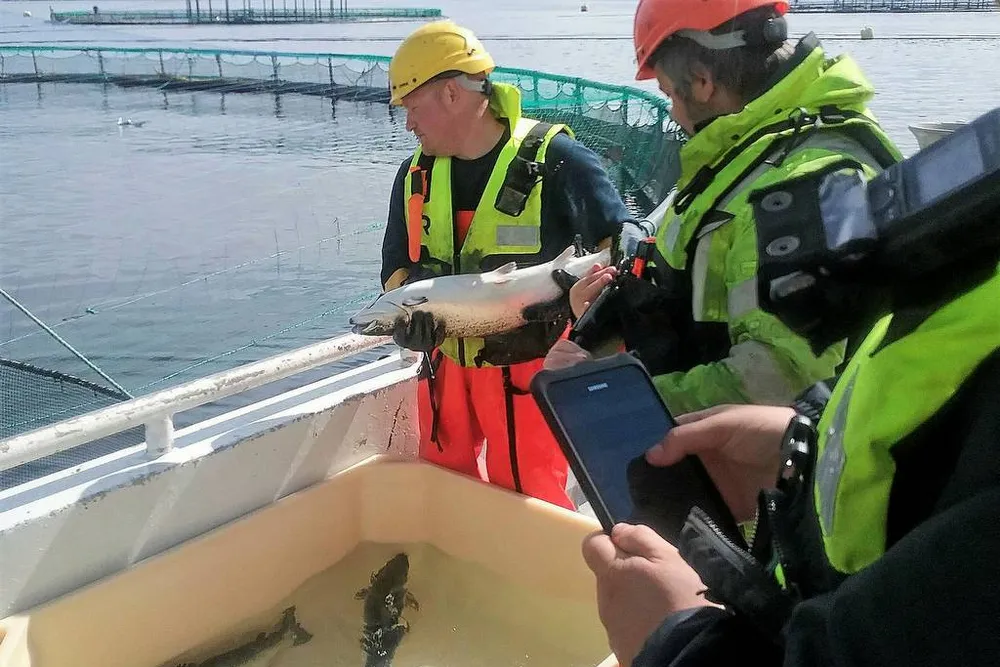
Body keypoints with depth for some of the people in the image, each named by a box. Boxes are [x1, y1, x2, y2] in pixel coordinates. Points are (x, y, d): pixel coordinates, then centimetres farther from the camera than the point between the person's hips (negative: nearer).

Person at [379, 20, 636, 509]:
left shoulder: (552, 158, -15)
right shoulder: (416, 174, 4)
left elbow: (620, 247, -12)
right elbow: (397, 267, 8)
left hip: (528, 370, -6)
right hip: (447, 364, 6)